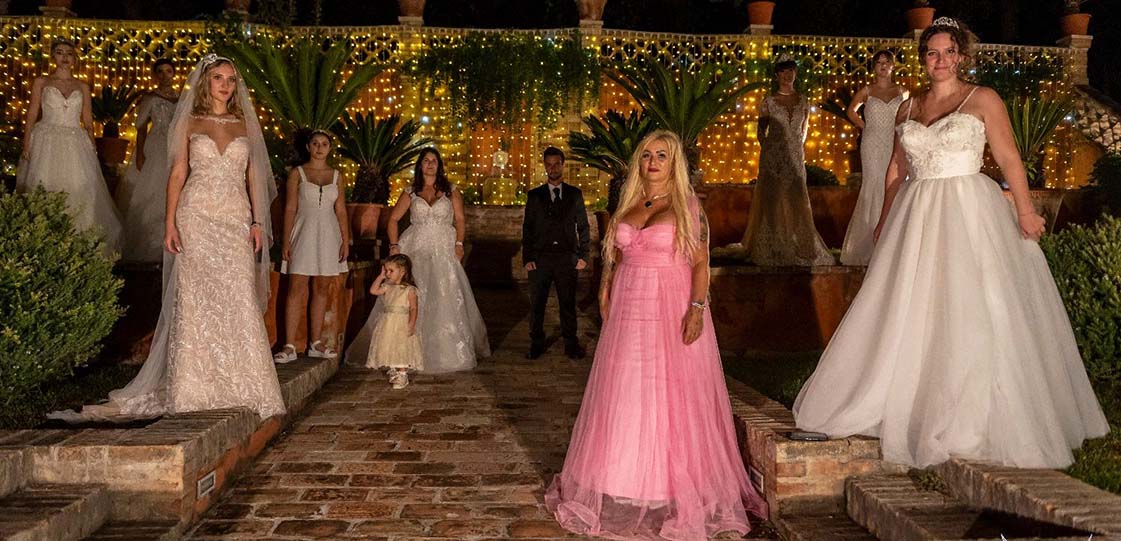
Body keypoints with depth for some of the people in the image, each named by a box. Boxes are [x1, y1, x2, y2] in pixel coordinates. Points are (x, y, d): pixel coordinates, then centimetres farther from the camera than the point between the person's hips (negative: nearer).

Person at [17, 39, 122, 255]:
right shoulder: (41, 82, 8)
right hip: (46, 143, -1)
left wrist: (92, 148, 4)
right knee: (45, 189, -5)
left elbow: (88, 121, 13)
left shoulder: (82, 87, 13)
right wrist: (26, 146, -6)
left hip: (76, 144, 2)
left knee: (80, 191, -6)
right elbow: (31, 116, 4)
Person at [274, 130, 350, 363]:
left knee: (322, 289, 6)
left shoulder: (335, 175, 10)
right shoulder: (297, 173, 3)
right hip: (304, 233, -3)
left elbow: (341, 211, 8)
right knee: (296, 289, -8)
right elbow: (290, 208, -1)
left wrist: (345, 240, 1)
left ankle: (315, 343, 14)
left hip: (328, 235, 3)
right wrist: (286, 241, -7)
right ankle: (289, 347, -8)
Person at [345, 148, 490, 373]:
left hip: (444, 251, 0)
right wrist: (394, 246, -1)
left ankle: (449, 351, 7)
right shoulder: (410, 192, 10)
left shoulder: (451, 191, 9)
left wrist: (459, 244, -7)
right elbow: (393, 219, 10)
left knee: (446, 299, -3)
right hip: (416, 251, 0)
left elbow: (460, 220, 7)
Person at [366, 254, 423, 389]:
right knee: (387, 348, 9)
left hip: (403, 323, -6)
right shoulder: (387, 287, 9)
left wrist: (411, 324, -20)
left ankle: (402, 375, 2)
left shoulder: (409, 289, -8)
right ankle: (392, 372, 23)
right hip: (388, 324, 6)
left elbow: (413, 308, -10)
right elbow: (373, 290, 1)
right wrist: (381, 276, 4)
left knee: (402, 349, -6)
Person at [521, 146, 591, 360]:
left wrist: (583, 255, 1)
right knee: (536, 303, 3)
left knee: (568, 303, 4)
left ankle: (571, 343, 14)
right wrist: (527, 258, -2)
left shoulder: (575, 194, 9)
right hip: (540, 258, 0)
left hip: (567, 257, 0)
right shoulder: (534, 195, 8)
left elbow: (583, 226, 9)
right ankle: (536, 343, 15)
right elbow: (527, 228, 6)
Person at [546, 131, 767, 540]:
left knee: (672, 397, -1)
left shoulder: (688, 207, -2)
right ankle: (624, 487, 20)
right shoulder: (627, 206, 12)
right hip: (628, 312, 5)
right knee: (624, 395, 7)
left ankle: (675, 487, 11)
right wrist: (606, 302, 11)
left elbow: (701, 263, -7)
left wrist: (697, 308, -18)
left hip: (672, 310, -5)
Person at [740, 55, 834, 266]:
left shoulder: (803, 101, 7)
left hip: (795, 156, 2)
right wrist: (767, 149, 2)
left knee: (797, 200, 2)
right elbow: (761, 130, 6)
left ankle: (801, 248, 12)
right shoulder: (769, 102, 0)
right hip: (773, 157, -2)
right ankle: (773, 249, 9)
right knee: (772, 199, 1)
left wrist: (799, 148, 13)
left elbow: (804, 129, 18)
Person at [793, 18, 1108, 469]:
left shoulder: (982, 100, 1)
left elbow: (1009, 159, -5)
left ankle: (976, 417, 9)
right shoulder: (908, 108, 13)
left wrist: (1025, 209, -14)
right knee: (908, 312, 5)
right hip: (917, 217, 4)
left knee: (970, 312, -3)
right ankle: (912, 410, 17)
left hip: (968, 214, -4)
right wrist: (884, 219, 14)